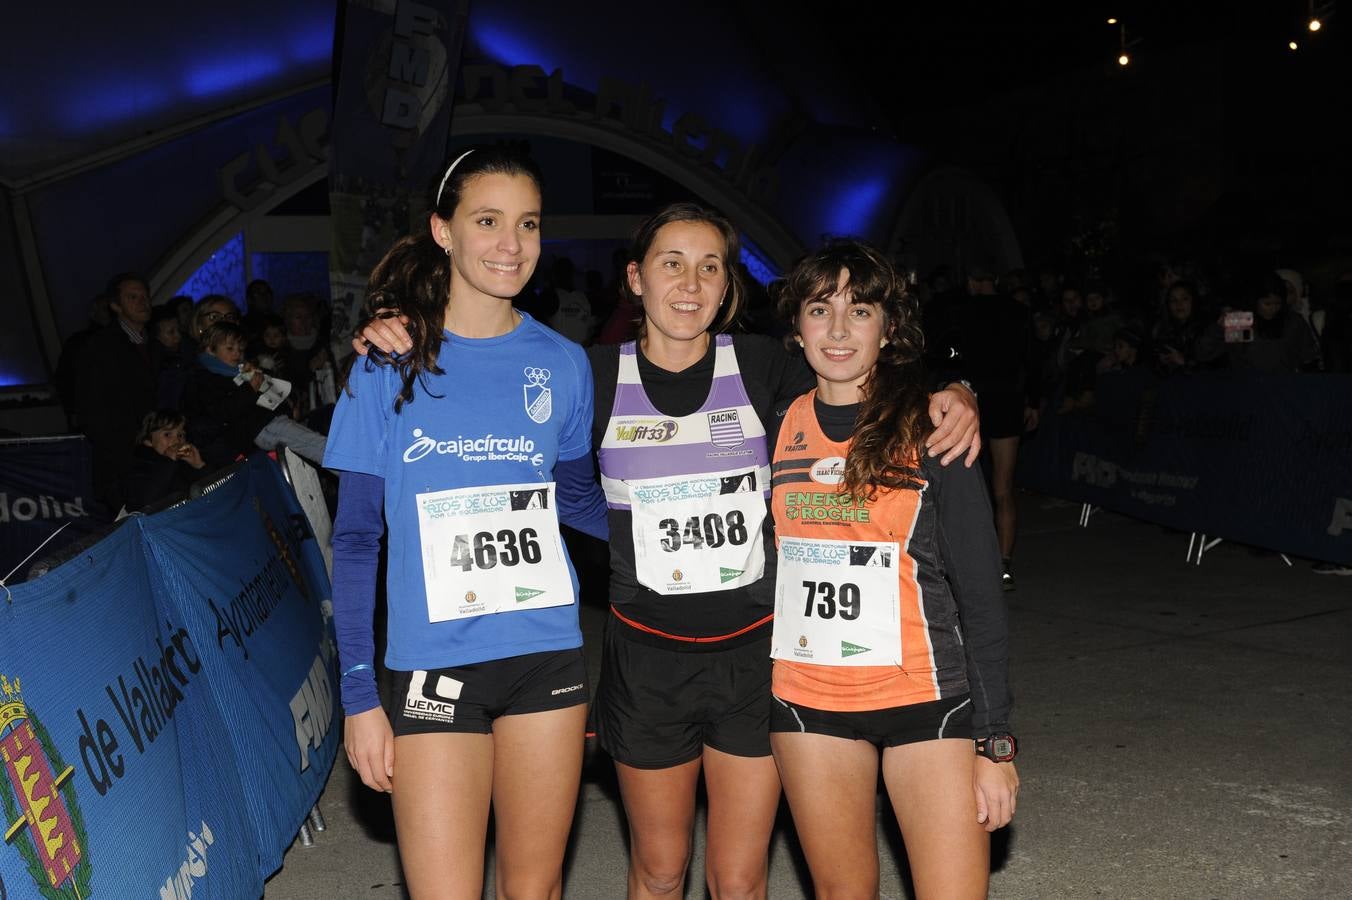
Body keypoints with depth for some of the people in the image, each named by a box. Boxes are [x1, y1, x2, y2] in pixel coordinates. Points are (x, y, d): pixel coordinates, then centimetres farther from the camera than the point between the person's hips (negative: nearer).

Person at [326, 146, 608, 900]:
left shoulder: (562, 363, 4)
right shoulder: (390, 364, -2)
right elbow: (356, 537, 0)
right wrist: (360, 694, -3)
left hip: (548, 657, 2)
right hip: (433, 667, -2)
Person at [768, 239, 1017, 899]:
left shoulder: (931, 428, -5)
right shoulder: (780, 425, 4)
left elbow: (980, 598, -4)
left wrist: (994, 743, -7)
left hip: (926, 698, -2)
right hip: (808, 701, 3)